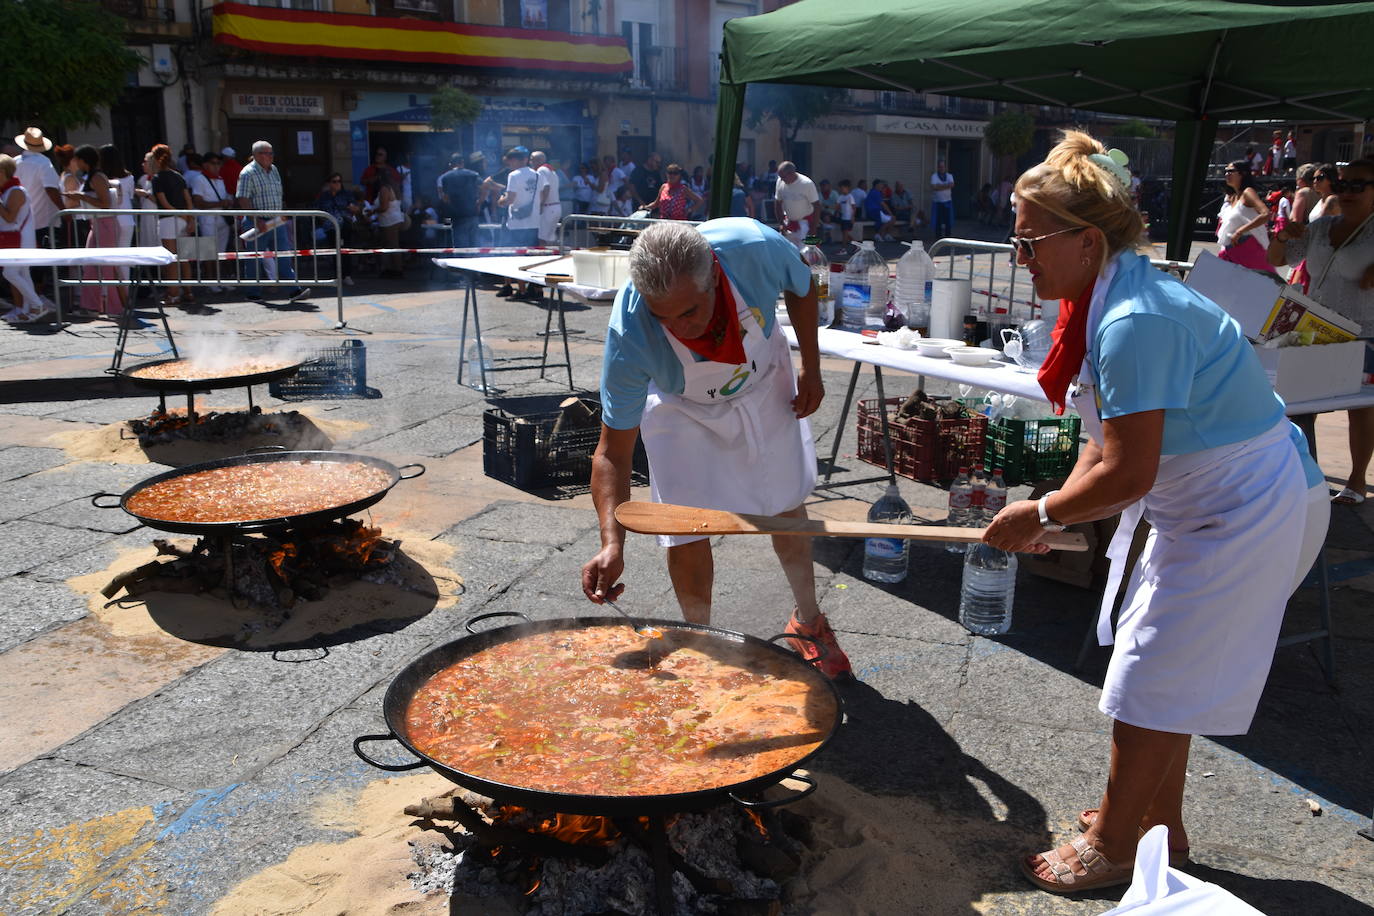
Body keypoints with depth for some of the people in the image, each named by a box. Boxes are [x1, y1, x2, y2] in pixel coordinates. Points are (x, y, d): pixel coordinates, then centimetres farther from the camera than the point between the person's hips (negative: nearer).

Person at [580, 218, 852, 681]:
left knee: (788, 508, 14)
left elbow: (802, 288, -11)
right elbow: (613, 452, -34)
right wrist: (612, 542, -47)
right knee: (687, 530, -7)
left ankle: (808, 621, 38)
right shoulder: (629, 337, -41)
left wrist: (811, 370, -6)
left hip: (764, 386, 2)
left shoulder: (756, 247, -38)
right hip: (682, 409, -2)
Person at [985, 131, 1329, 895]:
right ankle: (1158, 822, 37)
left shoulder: (1134, 322, -29)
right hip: (1214, 508, 10)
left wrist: (1040, 514, -14)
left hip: (1247, 515, -10)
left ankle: (1112, 849, 19)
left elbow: (1126, 474, -29)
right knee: (1169, 672, 19)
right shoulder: (1113, 300, 4)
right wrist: (1053, 517, -1)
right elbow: (1110, 443, 8)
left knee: (1151, 683, 1)